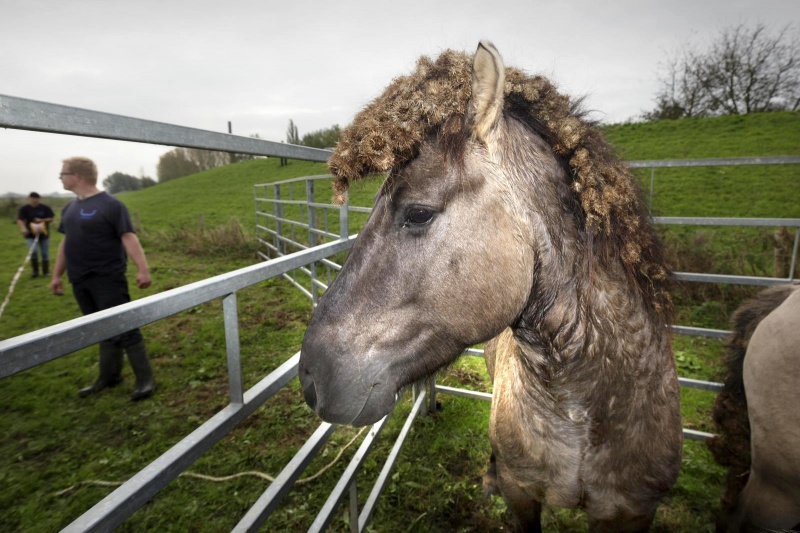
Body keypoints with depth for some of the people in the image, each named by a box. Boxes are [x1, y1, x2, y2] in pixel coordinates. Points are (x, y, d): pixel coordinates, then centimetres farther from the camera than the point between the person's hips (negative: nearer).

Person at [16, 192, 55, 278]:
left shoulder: (45, 208, 2)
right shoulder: (24, 209, -2)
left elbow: (51, 219, 2)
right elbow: (20, 220, -13)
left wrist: (42, 220, -19)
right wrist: (23, 228, -33)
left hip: (44, 234, 1)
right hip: (30, 235, -1)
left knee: (45, 253, 6)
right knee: (33, 251, -16)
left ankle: (46, 272, 19)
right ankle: (35, 271, 0)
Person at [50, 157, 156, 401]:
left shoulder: (110, 205, -10)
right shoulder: (70, 208, 14)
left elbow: (128, 238, -17)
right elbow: (66, 243, 21)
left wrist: (143, 269, -25)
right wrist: (56, 275, 21)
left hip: (108, 279, -7)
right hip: (80, 281, 7)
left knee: (124, 328, -7)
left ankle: (145, 379, 0)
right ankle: (109, 376, 27)